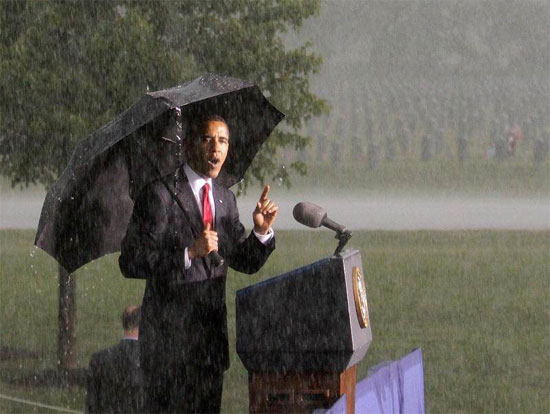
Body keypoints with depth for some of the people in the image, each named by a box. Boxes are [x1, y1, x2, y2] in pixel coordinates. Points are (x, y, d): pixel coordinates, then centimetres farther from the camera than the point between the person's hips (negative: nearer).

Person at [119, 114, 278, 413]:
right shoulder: (160, 194, -11)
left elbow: (245, 263, 16)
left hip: (212, 331, 7)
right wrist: (189, 252, -26)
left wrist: (262, 231, -3)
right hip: (169, 331, -7)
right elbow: (130, 263, -17)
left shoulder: (225, 198, 12)